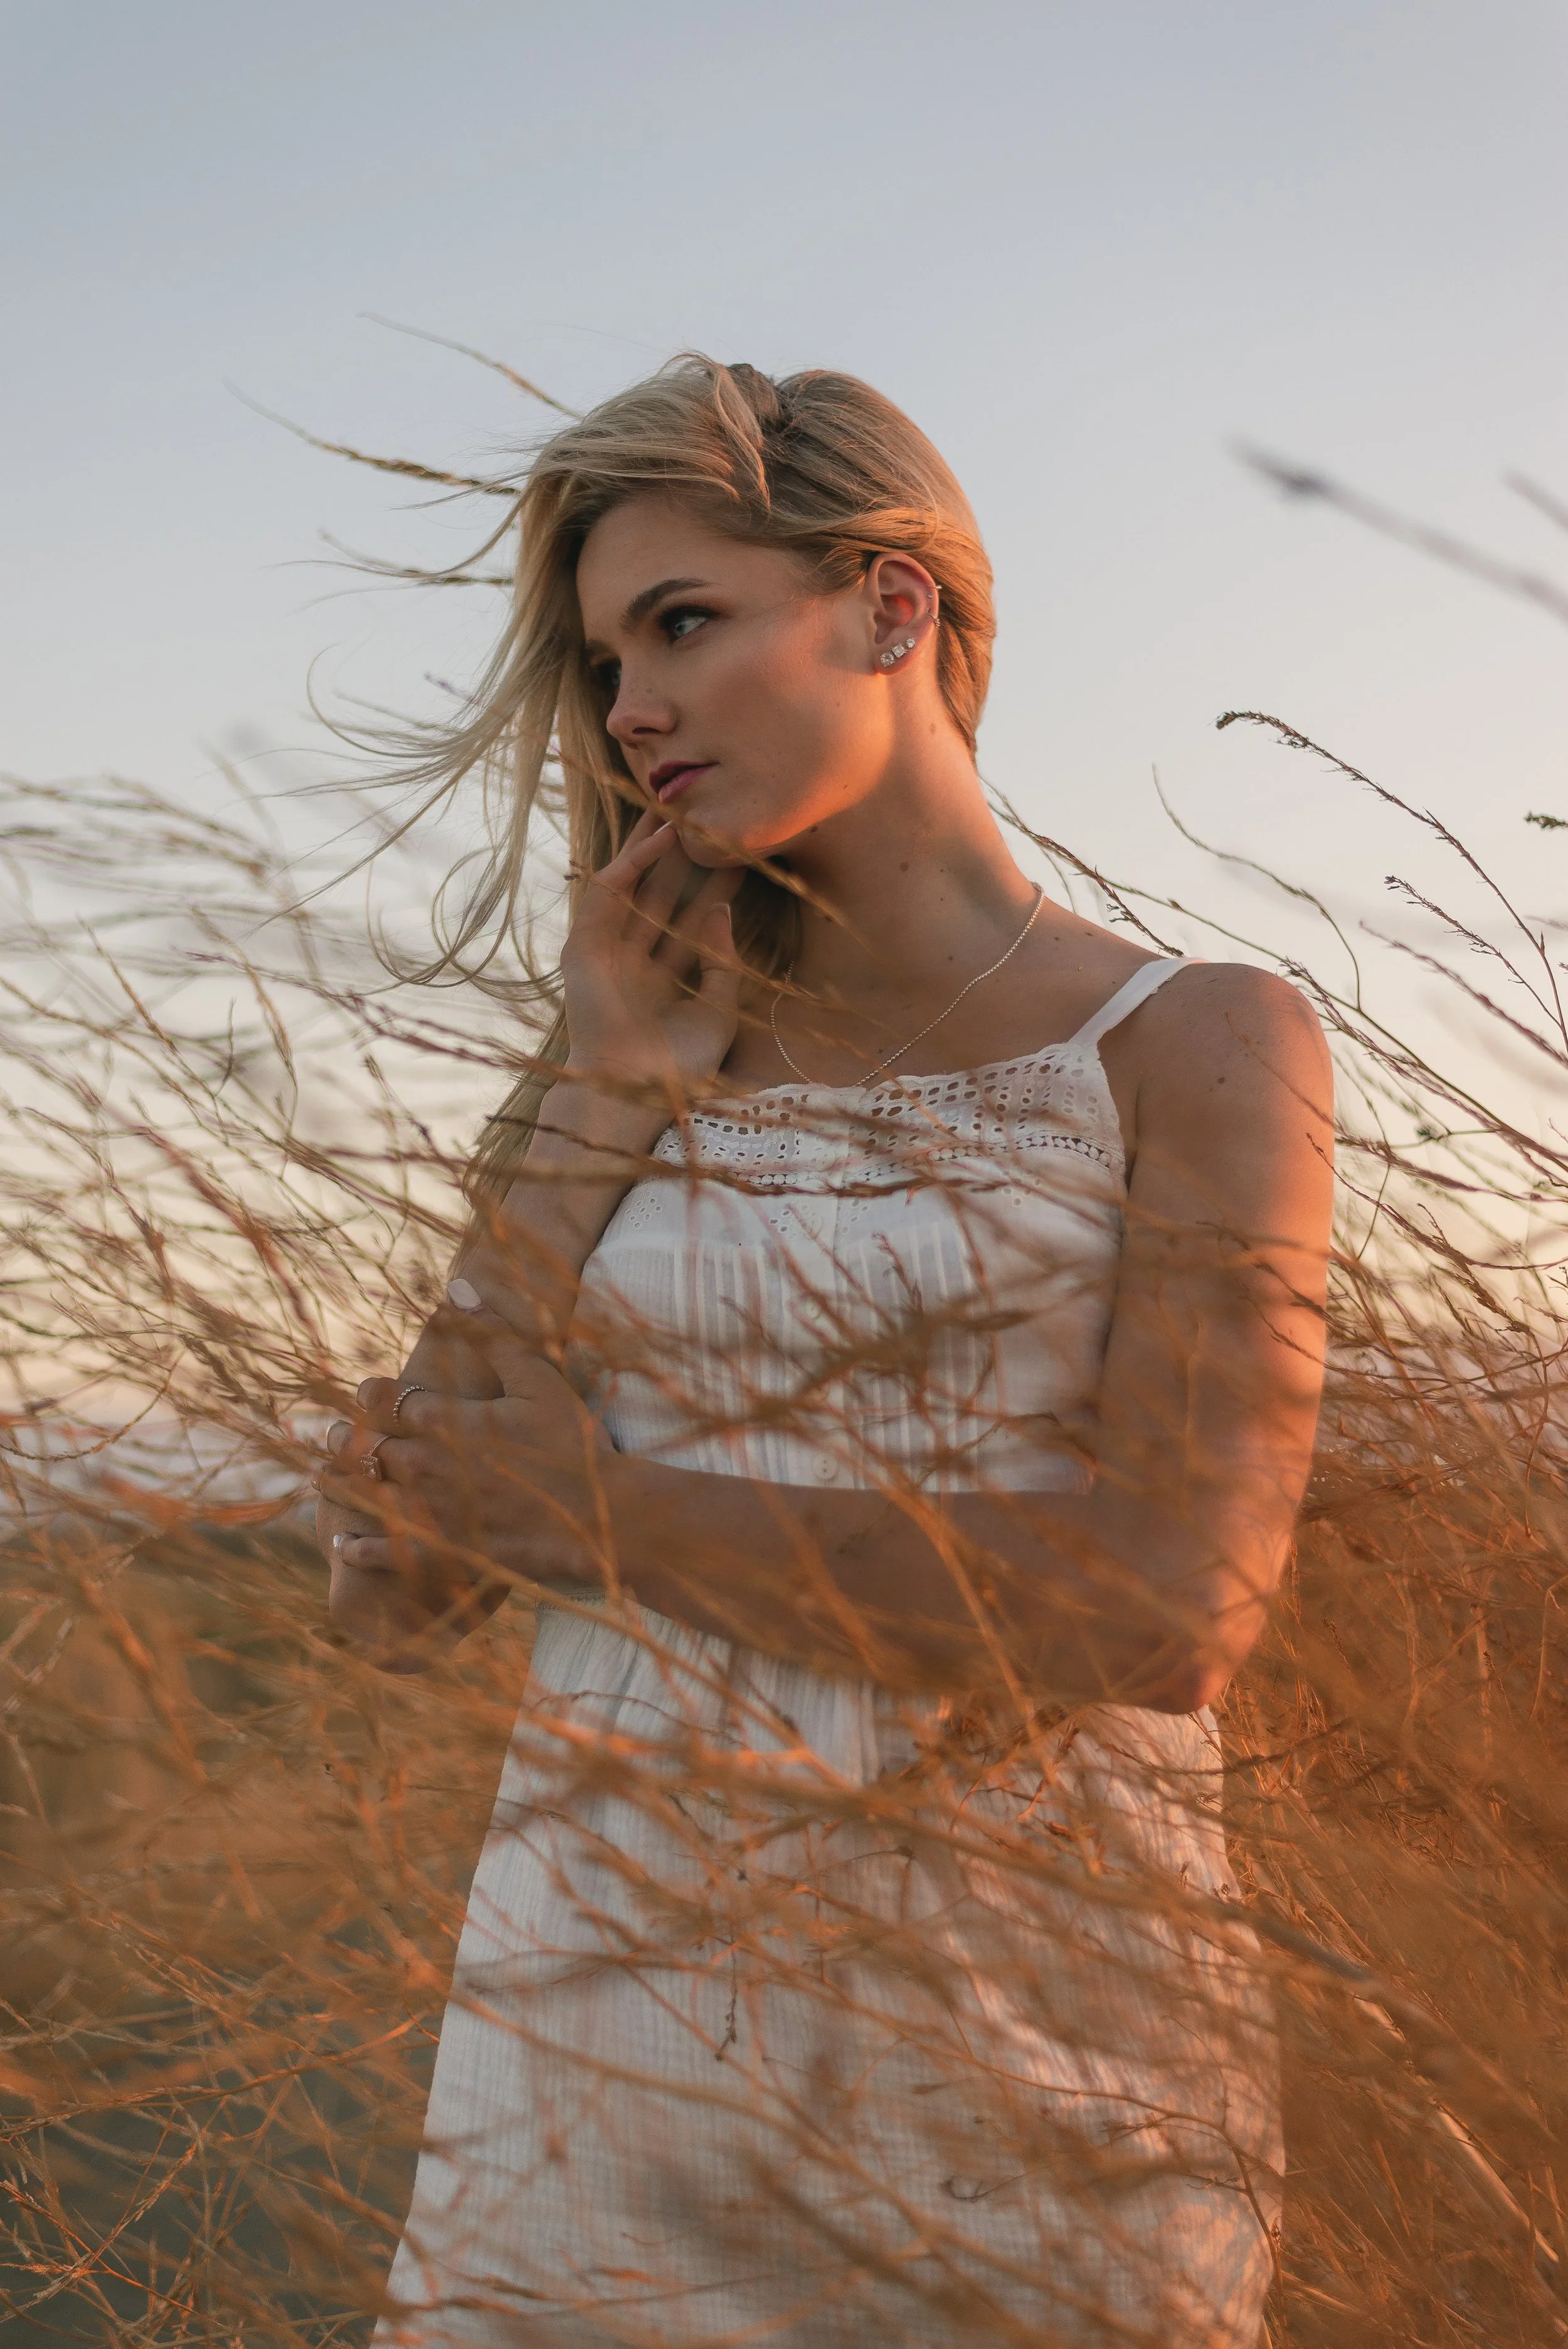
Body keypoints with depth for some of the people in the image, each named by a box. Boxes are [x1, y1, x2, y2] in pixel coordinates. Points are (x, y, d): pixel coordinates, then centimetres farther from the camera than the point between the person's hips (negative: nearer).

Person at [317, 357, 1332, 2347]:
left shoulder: (1200, 1048, -3)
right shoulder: (650, 1068, 9)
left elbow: (1168, 1608, -17)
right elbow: (396, 1593, 1)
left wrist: (589, 1506, -10)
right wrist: (598, 1099, -3)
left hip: (1017, 2090, -3)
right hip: (593, 2043, 4)